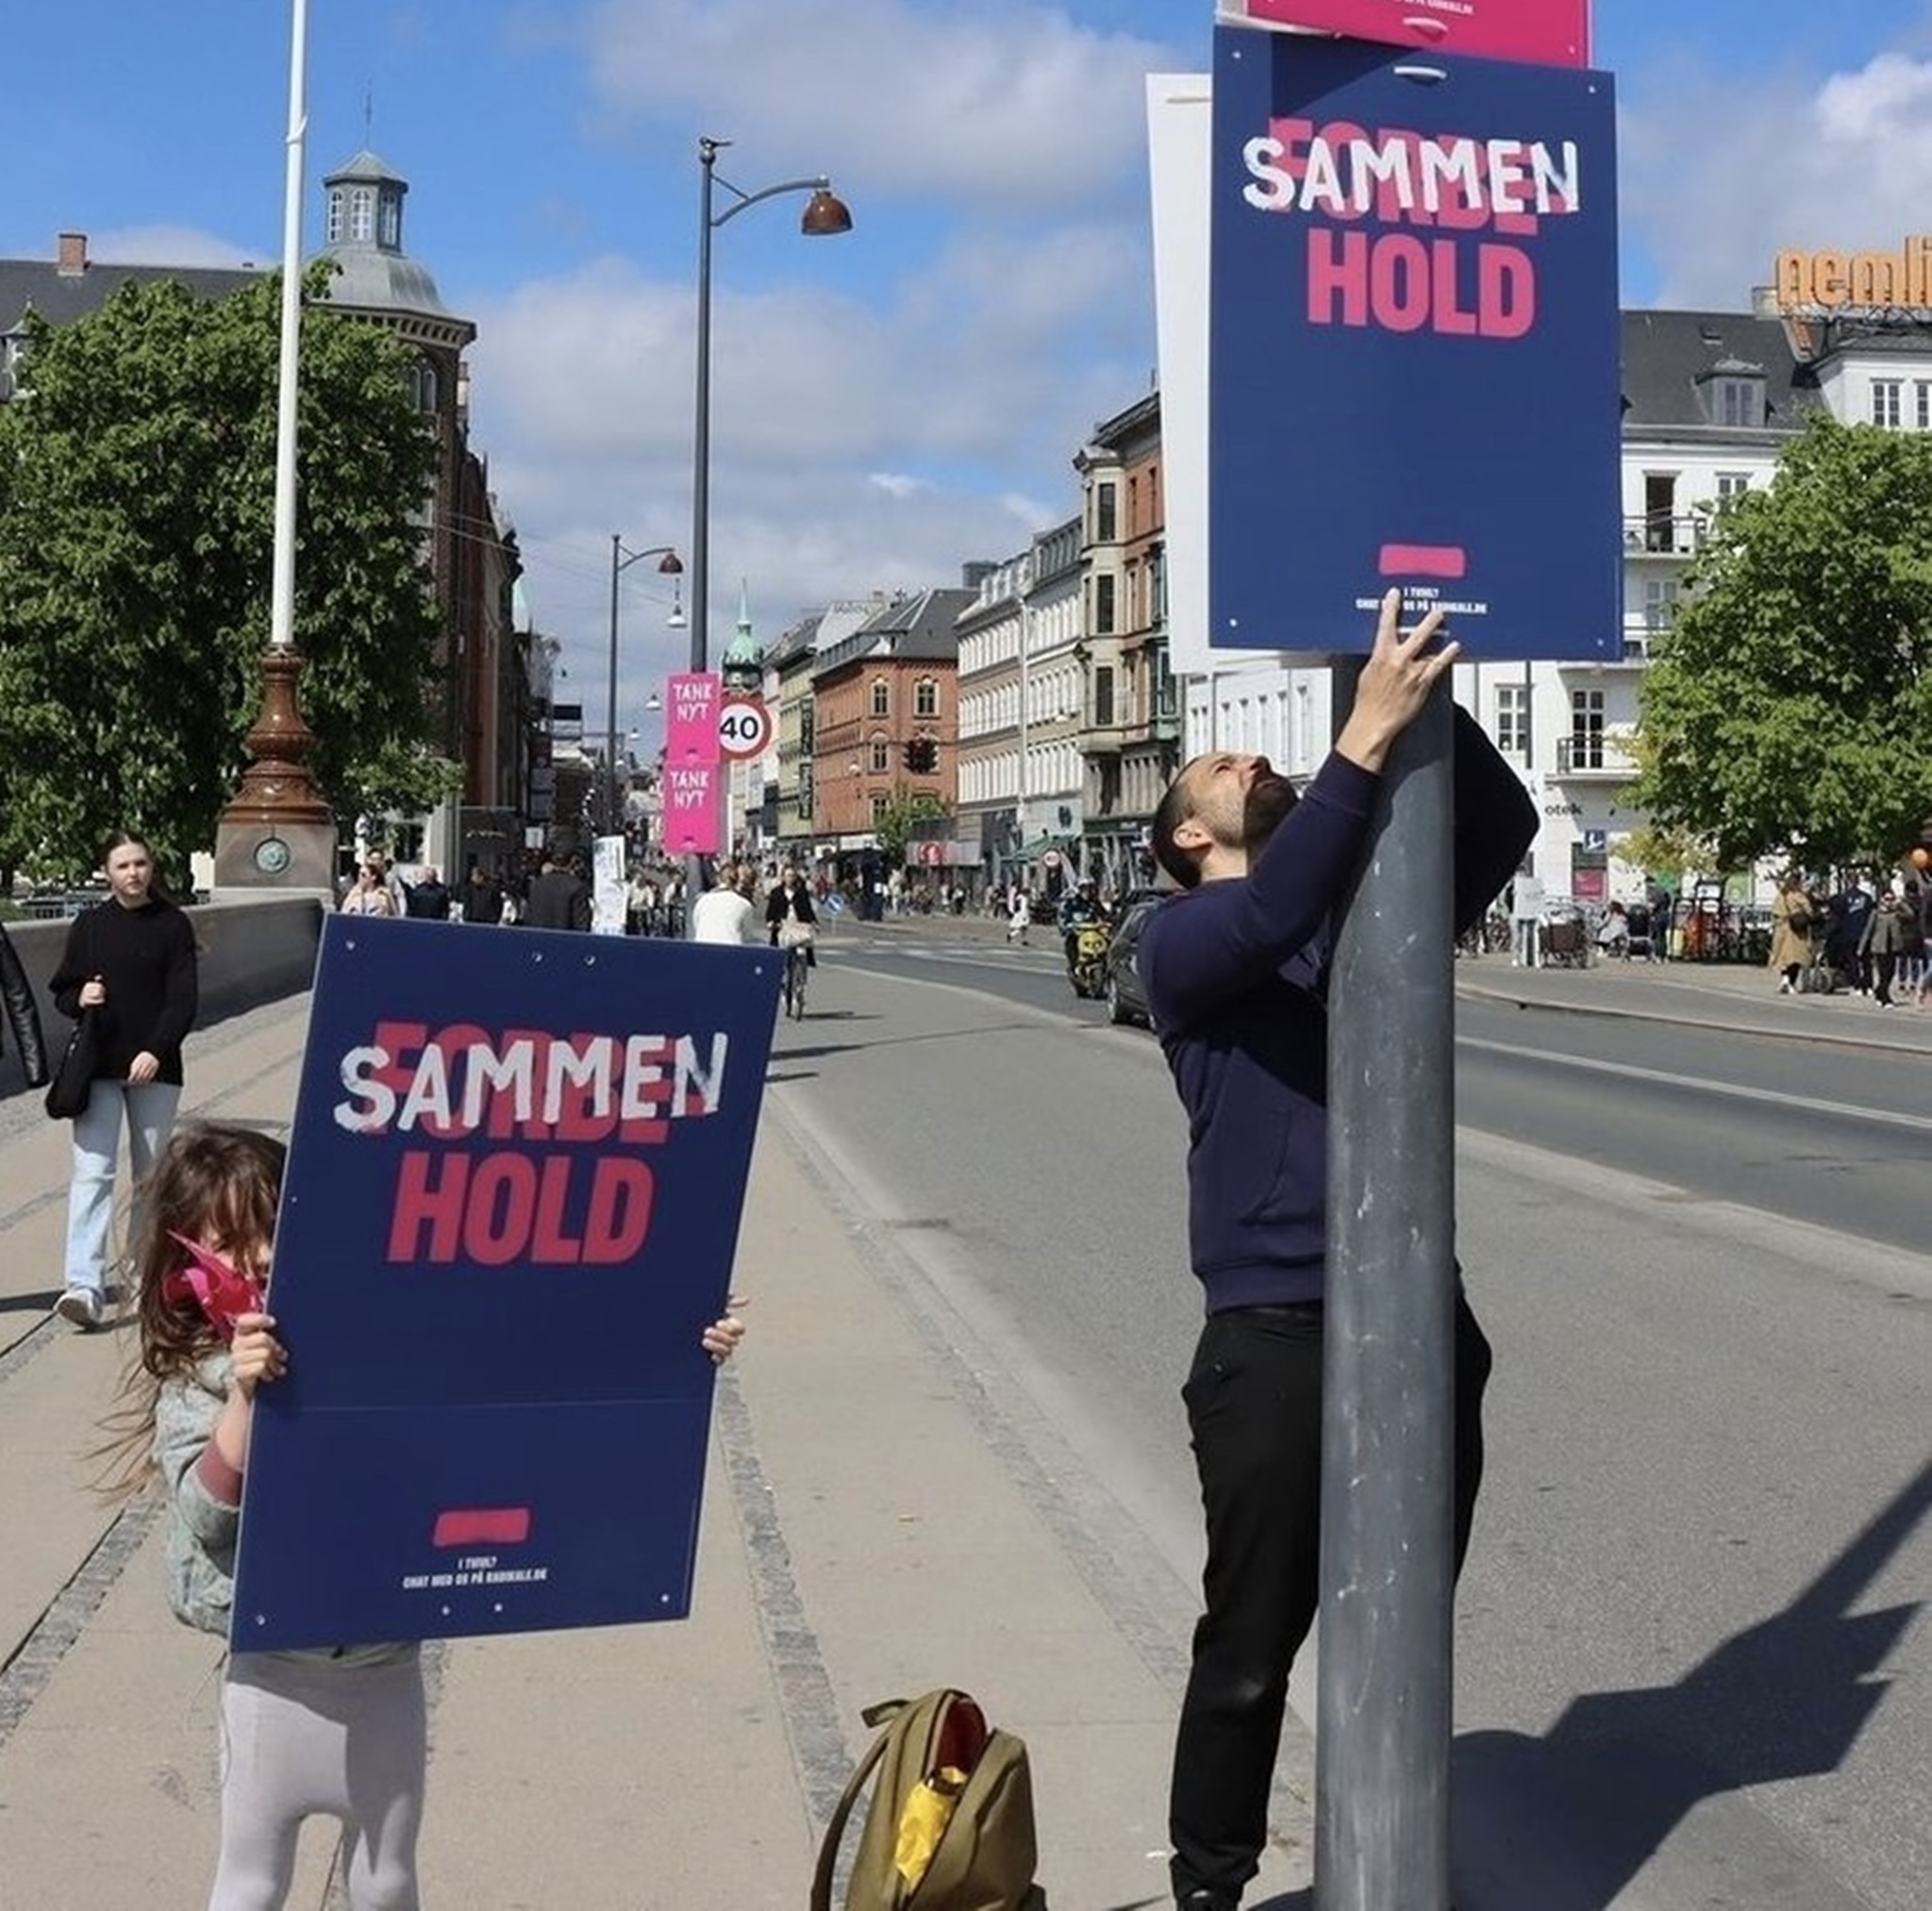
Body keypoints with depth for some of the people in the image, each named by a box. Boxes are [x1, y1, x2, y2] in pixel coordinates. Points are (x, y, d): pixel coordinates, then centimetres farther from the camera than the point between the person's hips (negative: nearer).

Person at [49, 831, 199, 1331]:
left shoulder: (172, 924, 1)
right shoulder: (89, 925, 7)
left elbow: (184, 998, -5)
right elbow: (61, 991, 14)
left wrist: (156, 1051, -17)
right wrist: (79, 999, -9)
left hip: (154, 1066, 0)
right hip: (97, 1067, 1)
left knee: (151, 1173, 10)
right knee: (92, 1171, -10)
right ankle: (84, 1285, -17)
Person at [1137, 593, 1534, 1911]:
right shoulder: (1181, 942, -1)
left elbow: (1504, 827, 3)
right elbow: (1270, 919, -23)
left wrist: (1431, 703, -10)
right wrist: (1369, 734, -24)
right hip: (1277, 1336, -5)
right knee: (1253, 1646, 4)